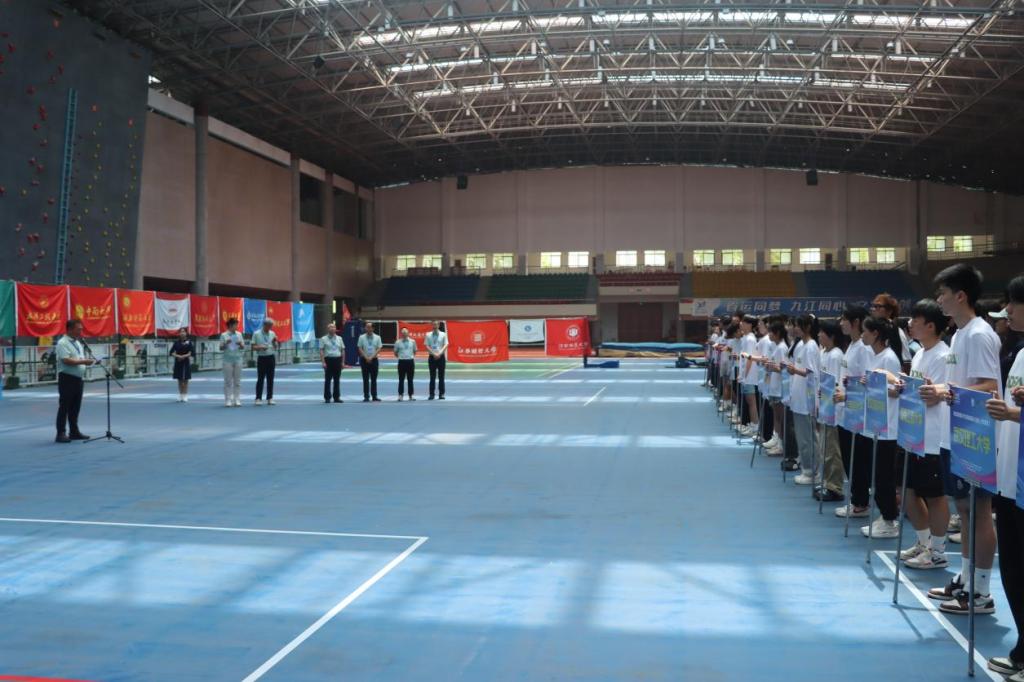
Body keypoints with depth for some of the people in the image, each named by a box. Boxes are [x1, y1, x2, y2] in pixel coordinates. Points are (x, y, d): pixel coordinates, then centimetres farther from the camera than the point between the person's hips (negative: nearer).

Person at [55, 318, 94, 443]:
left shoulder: (78, 342, 15)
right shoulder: (63, 343, -13)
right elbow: (66, 360, -23)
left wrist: (87, 361, 1)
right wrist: (83, 361, -21)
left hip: (79, 378, 9)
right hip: (67, 378, -8)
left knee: (75, 407, 13)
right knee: (64, 407, -4)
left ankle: (74, 432, 21)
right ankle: (61, 433, 1)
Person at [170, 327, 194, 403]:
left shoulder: (189, 342, -2)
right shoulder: (176, 342, 4)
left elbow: (192, 352, -6)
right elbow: (172, 352, 2)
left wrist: (184, 356, -17)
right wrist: (178, 356, -14)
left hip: (186, 362, -2)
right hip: (178, 362, 2)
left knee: (185, 380, 2)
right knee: (179, 379, 7)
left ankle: (185, 395, 6)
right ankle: (180, 395, 15)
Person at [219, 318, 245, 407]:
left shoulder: (239, 334, 8)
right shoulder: (224, 335, 0)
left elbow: (243, 347, 10)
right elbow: (221, 348, 1)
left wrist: (240, 344, -11)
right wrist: (226, 343, -18)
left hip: (238, 360, 3)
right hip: (227, 360, -3)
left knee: (237, 381, 4)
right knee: (228, 381, -1)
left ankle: (237, 400, 8)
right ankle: (228, 400, 3)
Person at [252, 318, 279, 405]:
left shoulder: (272, 334, 9)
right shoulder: (256, 334, -1)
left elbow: (275, 348, 13)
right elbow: (253, 347, -2)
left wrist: (275, 342, -6)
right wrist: (260, 347, -19)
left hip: (271, 358, 4)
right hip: (261, 358, -3)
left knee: (270, 379, 5)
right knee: (260, 379, -3)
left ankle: (270, 398, 11)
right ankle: (258, 398, 2)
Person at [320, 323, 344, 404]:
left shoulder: (339, 338, 12)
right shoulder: (324, 339, 1)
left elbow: (342, 350, 13)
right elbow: (321, 351, -5)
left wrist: (343, 361, 6)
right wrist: (323, 362, -14)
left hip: (338, 360, 4)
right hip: (328, 360, -3)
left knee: (337, 380, 7)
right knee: (328, 380, -2)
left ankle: (336, 397, 13)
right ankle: (327, 398, 3)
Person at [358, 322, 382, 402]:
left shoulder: (377, 337, 4)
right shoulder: (362, 337, 2)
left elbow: (379, 349, -2)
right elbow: (360, 349, -1)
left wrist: (371, 357, -13)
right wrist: (366, 358, -12)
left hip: (374, 360, 1)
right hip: (364, 359, -1)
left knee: (374, 379, 4)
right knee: (366, 379, 0)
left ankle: (374, 396, 8)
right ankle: (366, 397, 2)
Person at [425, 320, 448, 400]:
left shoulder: (443, 335, 4)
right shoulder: (428, 335, 5)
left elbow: (445, 345, -4)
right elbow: (427, 346, 0)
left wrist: (439, 353, -17)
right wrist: (434, 354, -13)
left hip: (441, 357, 0)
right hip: (432, 357, 0)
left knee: (441, 377, 2)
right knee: (432, 377, 2)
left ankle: (441, 394, 5)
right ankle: (431, 394, 5)